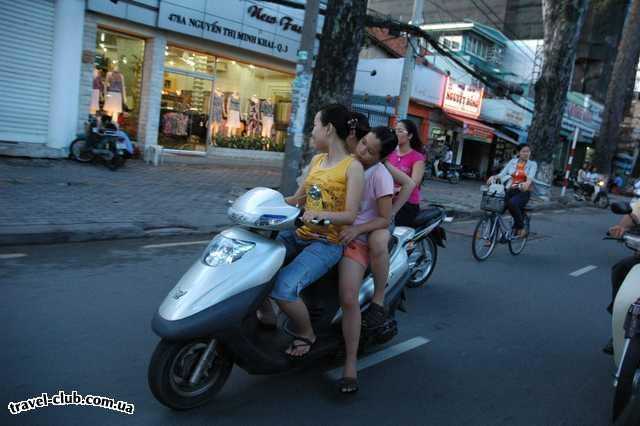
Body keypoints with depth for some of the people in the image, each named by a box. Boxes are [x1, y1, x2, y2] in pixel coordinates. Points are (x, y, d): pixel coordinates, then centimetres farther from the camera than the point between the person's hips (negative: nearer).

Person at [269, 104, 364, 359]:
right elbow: (297, 198, 20)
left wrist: (321, 214, -32)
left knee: (283, 289, -28)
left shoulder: (352, 167, -8)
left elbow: (350, 216, -15)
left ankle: (306, 334, 1)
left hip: (327, 243, -7)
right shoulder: (317, 160, 14)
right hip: (300, 234, 7)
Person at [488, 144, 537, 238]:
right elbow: (502, 173, 1)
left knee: (512, 203, -36)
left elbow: (531, 177, -14)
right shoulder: (512, 162, 12)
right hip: (510, 191, 3)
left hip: (523, 192, -3)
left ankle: (520, 227, -12)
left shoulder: (532, 164, 5)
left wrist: (527, 183, -37)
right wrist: (494, 177, -21)